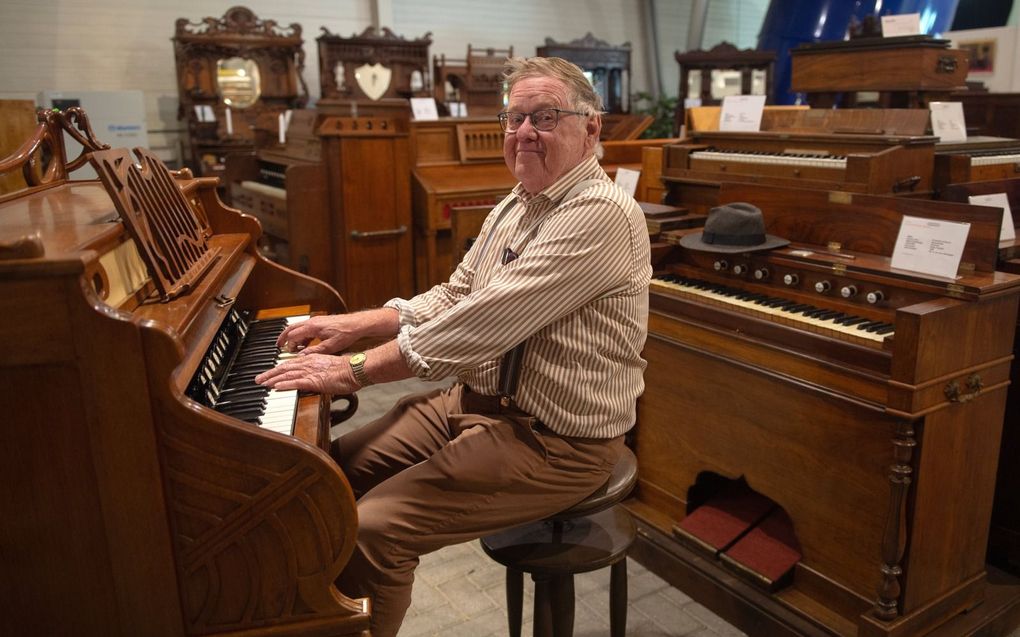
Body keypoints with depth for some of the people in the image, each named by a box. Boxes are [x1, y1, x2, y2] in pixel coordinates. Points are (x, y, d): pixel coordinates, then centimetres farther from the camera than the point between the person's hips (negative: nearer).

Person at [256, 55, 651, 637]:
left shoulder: (600, 213, -21)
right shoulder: (516, 206, 10)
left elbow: (484, 322, -27)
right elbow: (454, 297, 14)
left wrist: (355, 370, -22)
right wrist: (356, 324, 2)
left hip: (555, 442, -9)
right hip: (477, 399, 9)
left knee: (373, 528, -19)